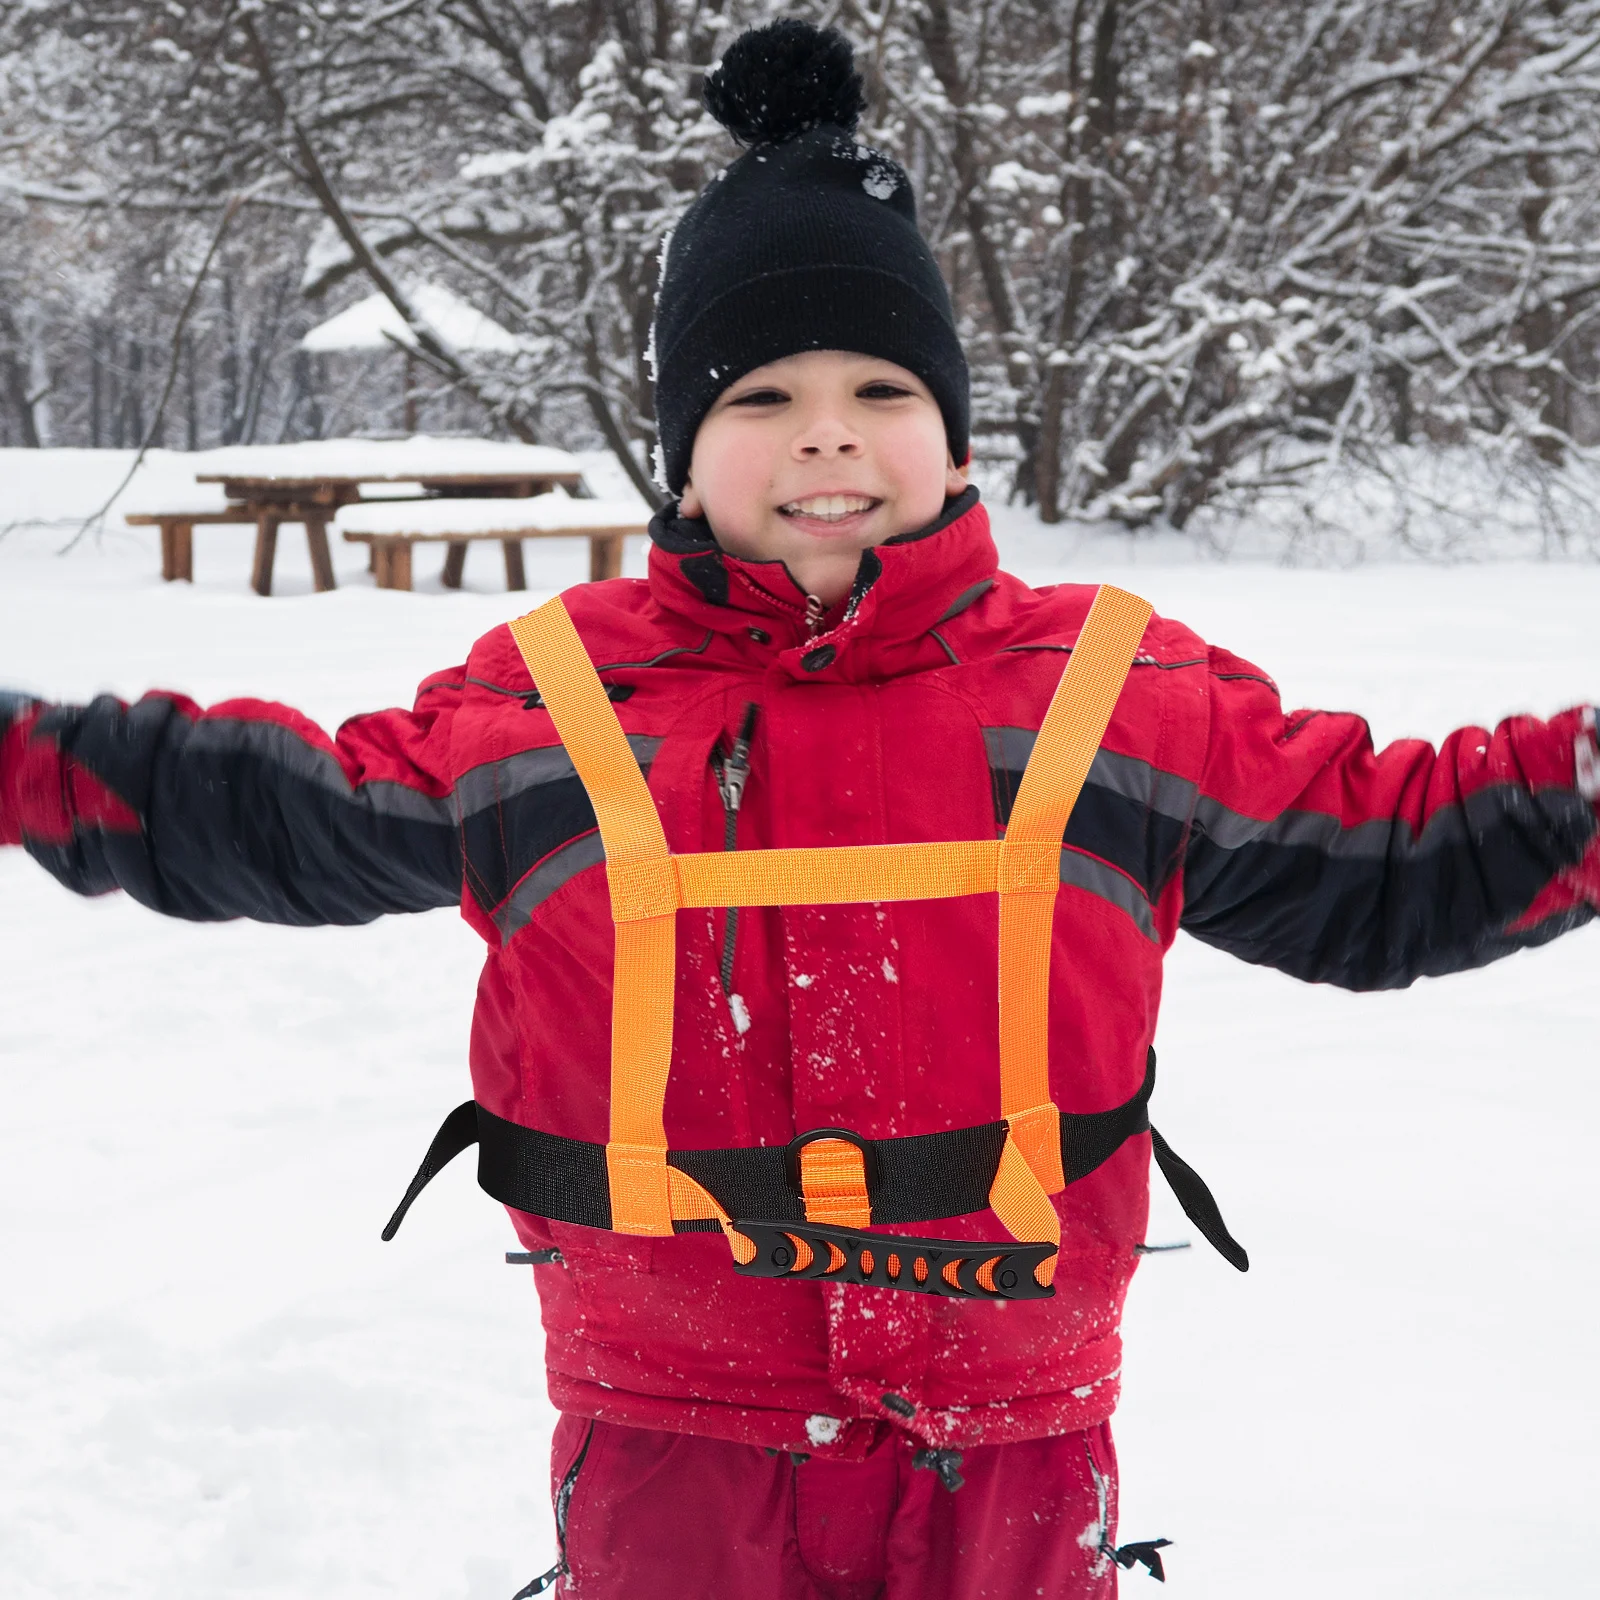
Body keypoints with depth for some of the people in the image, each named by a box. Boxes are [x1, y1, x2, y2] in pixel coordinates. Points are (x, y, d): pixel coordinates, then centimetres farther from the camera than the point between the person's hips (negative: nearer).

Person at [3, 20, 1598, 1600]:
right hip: (670, 1460, 0)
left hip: (1007, 1460, 0)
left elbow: (1376, 861, 6)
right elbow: (286, 817, 12)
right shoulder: (542, 706, 0)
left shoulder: (1124, 696, -1)